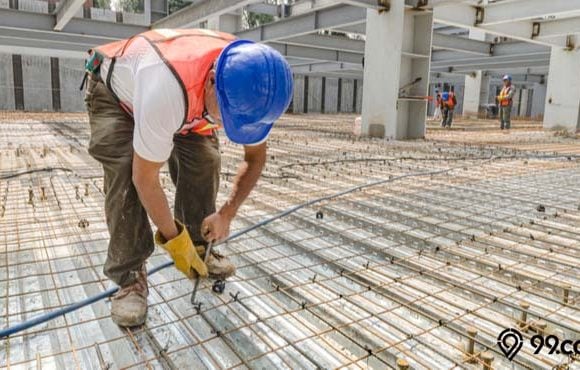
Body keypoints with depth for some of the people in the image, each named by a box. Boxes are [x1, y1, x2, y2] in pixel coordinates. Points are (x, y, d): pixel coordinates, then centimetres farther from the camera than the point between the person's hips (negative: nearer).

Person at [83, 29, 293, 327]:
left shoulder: (249, 86, -28)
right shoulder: (167, 89, -47)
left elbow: (255, 156, -11)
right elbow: (145, 179, -35)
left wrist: (228, 213, -18)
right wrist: (175, 241, -24)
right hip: (114, 91, -4)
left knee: (203, 158, -13)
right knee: (124, 168, -26)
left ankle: (199, 247, 7)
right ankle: (129, 275, -14)